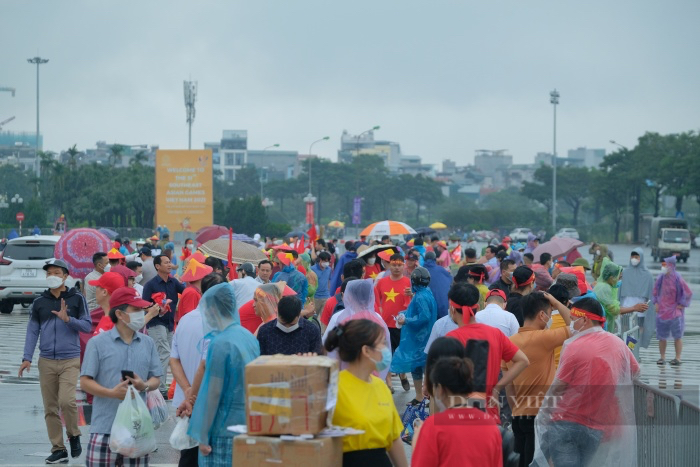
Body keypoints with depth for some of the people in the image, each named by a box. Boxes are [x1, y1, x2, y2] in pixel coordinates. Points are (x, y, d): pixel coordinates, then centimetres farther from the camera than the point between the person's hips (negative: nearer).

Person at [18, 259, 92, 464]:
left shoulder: (77, 299, 2)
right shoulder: (39, 302, 9)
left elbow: (87, 326, 1)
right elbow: (32, 331, 9)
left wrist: (68, 319, -15)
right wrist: (27, 358, 1)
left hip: (70, 360, -3)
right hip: (46, 361, 3)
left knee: (66, 400, -18)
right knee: (50, 408, 2)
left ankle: (74, 435, 8)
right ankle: (58, 449, 10)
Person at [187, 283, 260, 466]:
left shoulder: (220, 343, -16)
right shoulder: (250, 338, 6)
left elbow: (213, 391, -14)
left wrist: (203, 435, -9)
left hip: (225, 428, -7)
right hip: (249, 423, 7)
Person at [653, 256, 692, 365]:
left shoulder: (677, 278, -11)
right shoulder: (660, 278, 3)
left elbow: (688, 293, -5)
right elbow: (655, 292, 19)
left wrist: (681, 305, -5)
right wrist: (656, 303, 9)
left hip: (675, 312, -5)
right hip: (662, 311, 5)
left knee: (677, 336, -1)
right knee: (661, 337, 8)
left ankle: (678, 358, 5)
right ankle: (662, 357, 17)